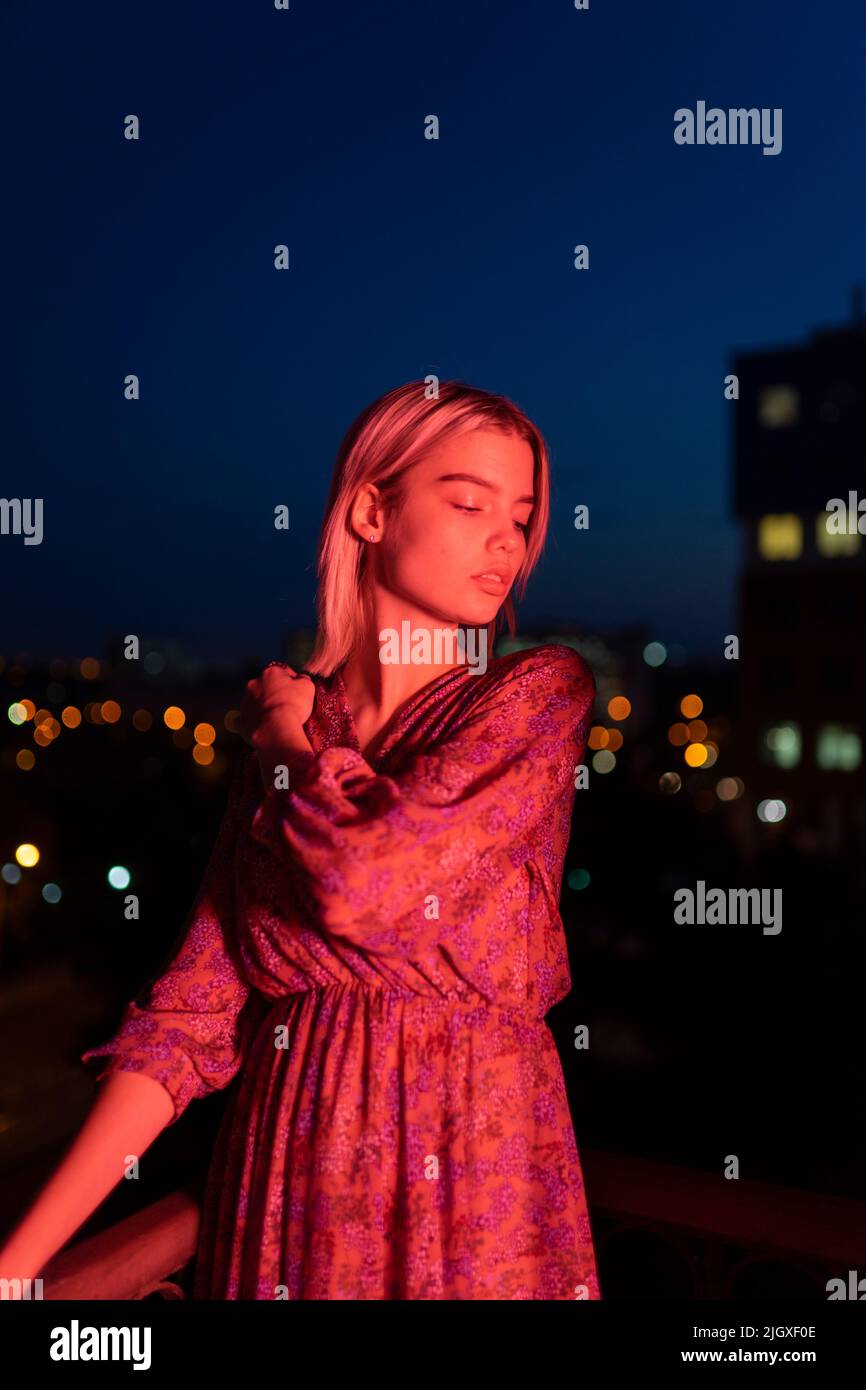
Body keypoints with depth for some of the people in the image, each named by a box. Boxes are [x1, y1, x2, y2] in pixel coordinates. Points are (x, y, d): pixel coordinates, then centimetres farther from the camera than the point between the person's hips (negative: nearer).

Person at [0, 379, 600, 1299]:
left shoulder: (543, 691, -8)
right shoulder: (276, 730, 0)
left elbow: (363, 881, -22)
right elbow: (192, 1011, -3)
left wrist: (291, 736, -4)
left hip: (473, 1165, -2)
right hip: (283, 1165, 3)